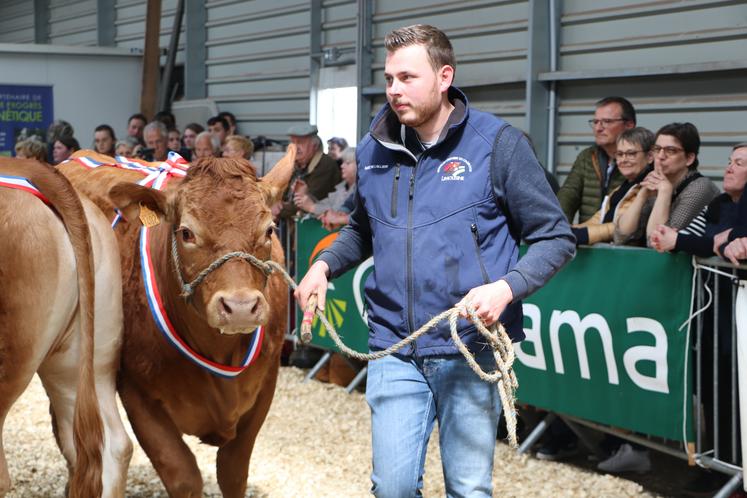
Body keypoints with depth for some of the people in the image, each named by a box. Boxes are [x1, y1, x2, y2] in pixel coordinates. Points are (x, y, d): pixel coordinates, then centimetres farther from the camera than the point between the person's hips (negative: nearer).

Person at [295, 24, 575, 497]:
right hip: (394, 350, 3)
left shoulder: (498, 143, -7)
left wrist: (507, 288, -20)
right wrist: (325, 264, 5)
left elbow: (556, 237, -4)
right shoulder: (374, 150, 6)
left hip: (470, 349, -3)